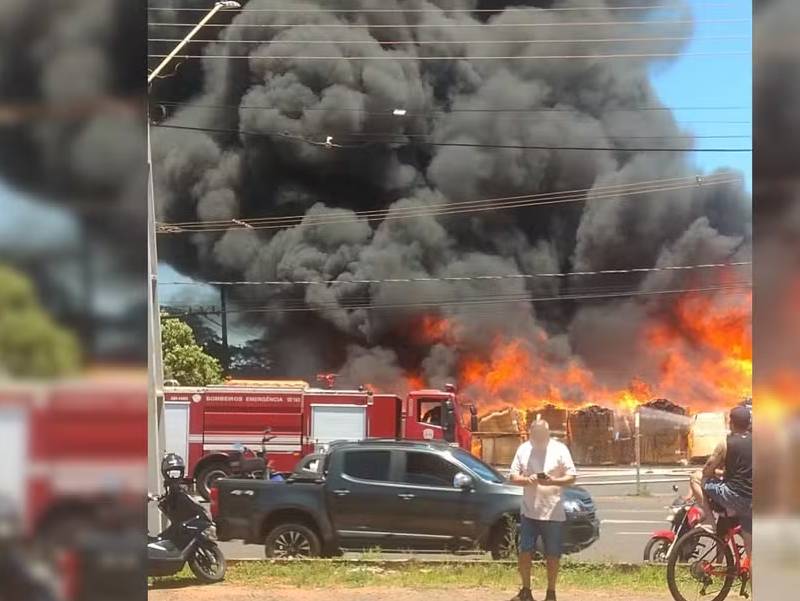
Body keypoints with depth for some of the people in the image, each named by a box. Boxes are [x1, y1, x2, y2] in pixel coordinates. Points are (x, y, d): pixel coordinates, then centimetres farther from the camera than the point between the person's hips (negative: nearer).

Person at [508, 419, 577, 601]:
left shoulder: (559, 449, -4)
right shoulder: (523, 449, 4)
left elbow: (571, 477, -3)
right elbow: (514, 476, 5)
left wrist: (553, 481, -21)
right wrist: (527, 480, -17)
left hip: (553, 512, -2)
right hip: (529, 510, 2)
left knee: (552, 555, 3)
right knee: (524, 552, 2)